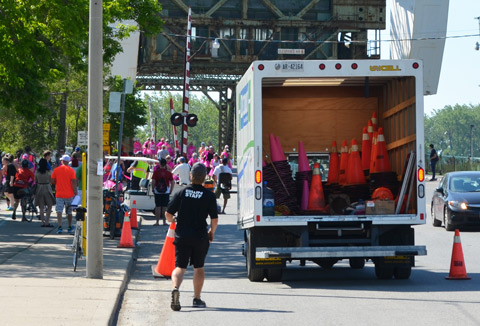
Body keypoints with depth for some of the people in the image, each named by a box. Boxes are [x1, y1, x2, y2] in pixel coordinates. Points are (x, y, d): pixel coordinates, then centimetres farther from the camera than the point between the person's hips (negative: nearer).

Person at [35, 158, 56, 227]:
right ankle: (47, 222, -2)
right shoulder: (48, 172, -9)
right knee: (49, 206, 6)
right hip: (47, 188, -3)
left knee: (41, 207, 8)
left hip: (39, 188, 3)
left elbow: (35, 181, 7)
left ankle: (43, 222, 8)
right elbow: (51, 181, 1)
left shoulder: (37, 172, -2)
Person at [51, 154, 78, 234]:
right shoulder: (71, 170, -5)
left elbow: (53, 181, 2)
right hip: (69, 194, 0)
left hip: (59, 194, 0)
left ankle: (60, 227, -17)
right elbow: (74, 183, -8)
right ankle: (70, 228, 20)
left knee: (59, 211, -2)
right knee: (69, 212, 12)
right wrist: (76, 193, -2)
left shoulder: (56, 170, -1)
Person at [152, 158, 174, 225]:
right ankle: (164, 222, 6)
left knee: (158, 207, 4)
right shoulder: (168, 173, -2)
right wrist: (170, 191, 9)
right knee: (165, 207, 5)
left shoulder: (156, 172, -4)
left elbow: (153, 182, -7)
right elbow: (172, 183, -1)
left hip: (157, 192, 0)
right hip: (166, 192, 0)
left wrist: (153, 190, 5)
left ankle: (157, 222, 3)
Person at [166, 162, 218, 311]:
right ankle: (197, 299, 21)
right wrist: (211, 232, 16)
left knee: (180, 267, 0)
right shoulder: (209, 196, -5)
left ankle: (175, 288, -29)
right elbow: (214, 219, -4)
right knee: (198, 267, 16)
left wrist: (174, 222, 22)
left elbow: (168, 214, -1)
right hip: (200, 236, 0)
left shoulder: (181, 193, -2)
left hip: (182, 236, 0)